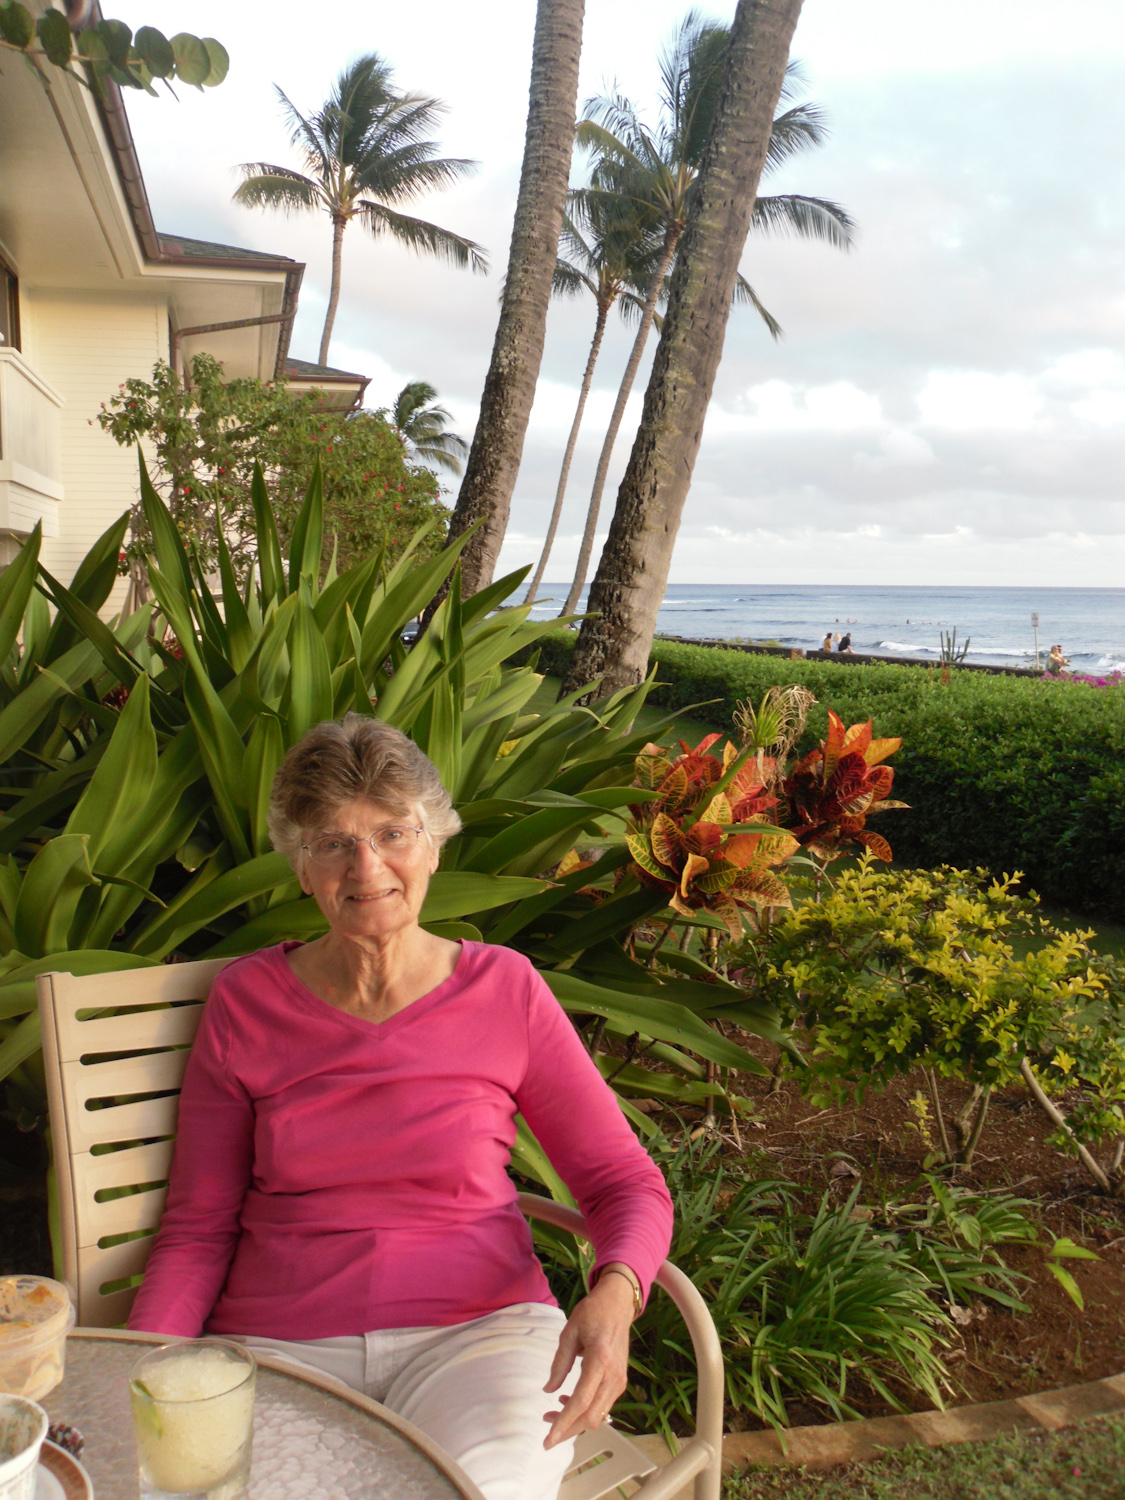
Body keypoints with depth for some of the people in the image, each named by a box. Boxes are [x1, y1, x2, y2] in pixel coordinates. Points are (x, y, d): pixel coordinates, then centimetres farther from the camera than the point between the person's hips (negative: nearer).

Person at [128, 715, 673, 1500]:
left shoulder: (505, 988, -1)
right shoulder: (244, 1001, 2)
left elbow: (626, 1182, 1)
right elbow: (197, 1228, 7)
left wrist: (613, 1296, -19)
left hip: (478, 1326, 0)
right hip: (280, 1340, 1)